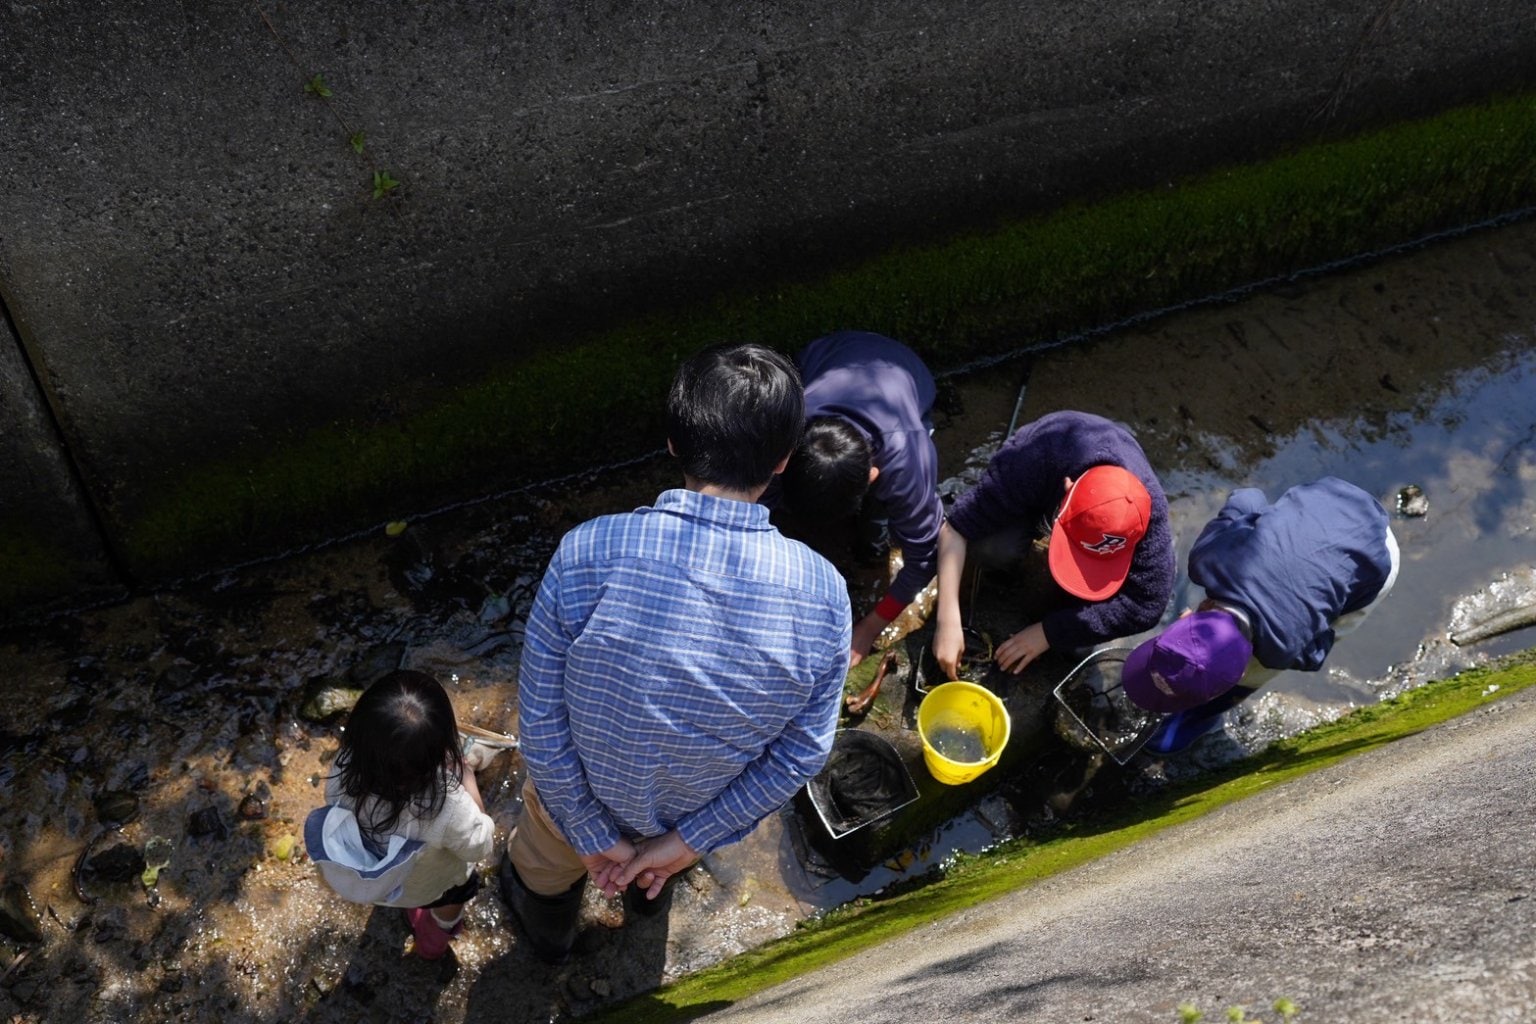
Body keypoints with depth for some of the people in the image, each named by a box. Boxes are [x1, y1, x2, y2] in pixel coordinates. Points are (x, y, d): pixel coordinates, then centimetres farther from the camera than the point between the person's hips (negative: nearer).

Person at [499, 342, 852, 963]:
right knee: (658, 871, 40)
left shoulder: (587, 554, -34)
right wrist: (686, 841, -10)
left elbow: (541, 721, -24)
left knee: (547, 865, 37)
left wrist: (593, 835, -10)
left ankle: (547, 934, 67)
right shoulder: (822, 592, -29)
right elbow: (800, 755, -19)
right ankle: (650, 891, 72)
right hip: (707, 810, 2)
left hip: (587, 793, -1)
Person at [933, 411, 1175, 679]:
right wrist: (949, 622, -44)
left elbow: (1148, 605, -35)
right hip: (1033, 501, 0)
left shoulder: (1149, 510, -40)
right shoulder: (1030, 465, -44)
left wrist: (1050, 631, -37)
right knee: (994, 547, -32)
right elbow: (955, 529, -37)